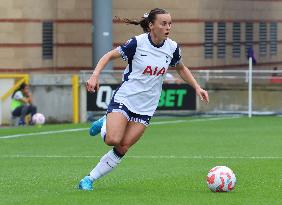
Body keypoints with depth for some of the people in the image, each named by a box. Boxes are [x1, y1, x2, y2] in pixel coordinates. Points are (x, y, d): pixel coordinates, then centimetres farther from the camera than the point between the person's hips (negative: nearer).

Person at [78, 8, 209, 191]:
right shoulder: (137, 43, -13)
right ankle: (105, 125, 13)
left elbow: (181, 68, 20)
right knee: (113, 140, -23)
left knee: (123, 148, -6)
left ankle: (89, 179, 6)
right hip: (124, 99, -4)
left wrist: (197, 87, 9)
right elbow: (110, 55, -5)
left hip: (146, 108, 4)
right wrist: (95, 75, -19)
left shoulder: (172, 48, 0)